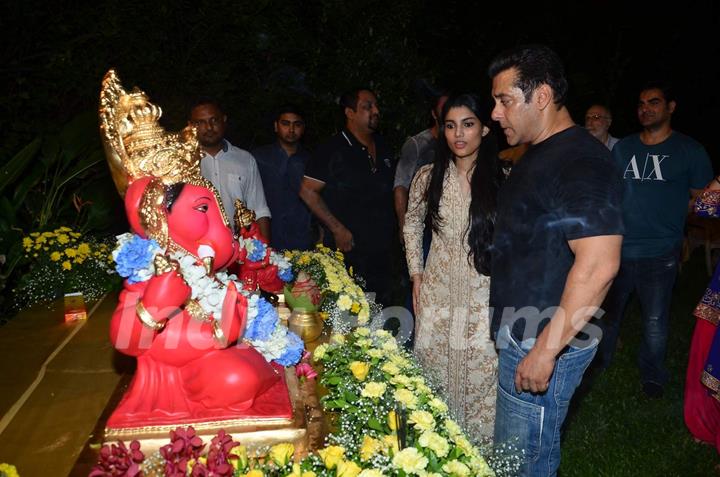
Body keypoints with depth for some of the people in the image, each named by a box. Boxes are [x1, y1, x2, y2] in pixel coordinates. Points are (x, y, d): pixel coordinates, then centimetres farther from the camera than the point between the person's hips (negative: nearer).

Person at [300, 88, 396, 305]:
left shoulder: (383, 149, 12)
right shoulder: (333, 150, -8)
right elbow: (308, 191, -10)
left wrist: (391, 230, 11)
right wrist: (337, 229, -14)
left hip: (381, 253, 7)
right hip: (347, 250, -6)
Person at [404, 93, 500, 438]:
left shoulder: (502, 179, -5)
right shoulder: (428, 177, 1)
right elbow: (412, 224, 14)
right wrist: (416, 273, 9)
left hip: (485, 295, -2)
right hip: (437, 293, 2)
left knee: (482, 377, 3)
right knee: (434, 374, 11)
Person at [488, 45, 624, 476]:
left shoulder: (581, 162, -20)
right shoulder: (537, 155, 12)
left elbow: (598, 266, -28)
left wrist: (546, 349, -25)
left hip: (546, 343, -9)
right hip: (519, 333, 9)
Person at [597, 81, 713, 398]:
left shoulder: (690, 151, -2)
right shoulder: (623, 148, 7)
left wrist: (665, 215, -11)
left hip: (659, 253, -3)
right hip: (618, 248, 3)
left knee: (655, 322, 7)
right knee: (607, 312, 17)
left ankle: (652, 375, 30)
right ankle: (599, 361, 38)